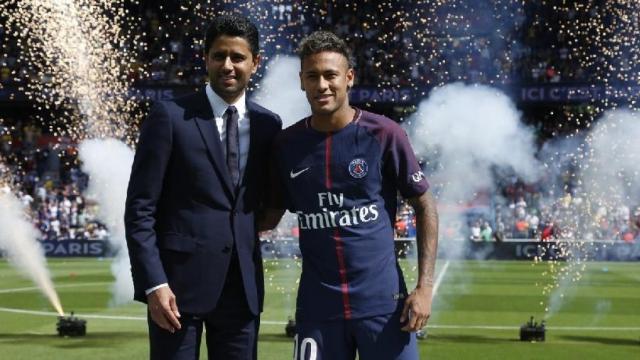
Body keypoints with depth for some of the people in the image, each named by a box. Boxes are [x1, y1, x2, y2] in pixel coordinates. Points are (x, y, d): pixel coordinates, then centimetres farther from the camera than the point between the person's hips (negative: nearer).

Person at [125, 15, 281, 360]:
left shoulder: (268, 123, 8)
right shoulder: (169, 117, -5)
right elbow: (140, 208, -7)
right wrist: (153, 282, -14)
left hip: (242, 283, 4)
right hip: (179, 279, -4)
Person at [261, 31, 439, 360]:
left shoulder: (384, 134, -5)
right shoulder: (286, 145, 3)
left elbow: (425, 206, 0)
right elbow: (269, 216, 14)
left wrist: (425, 286, -7)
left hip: (383, 300, -2)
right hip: (317, 305, 2)